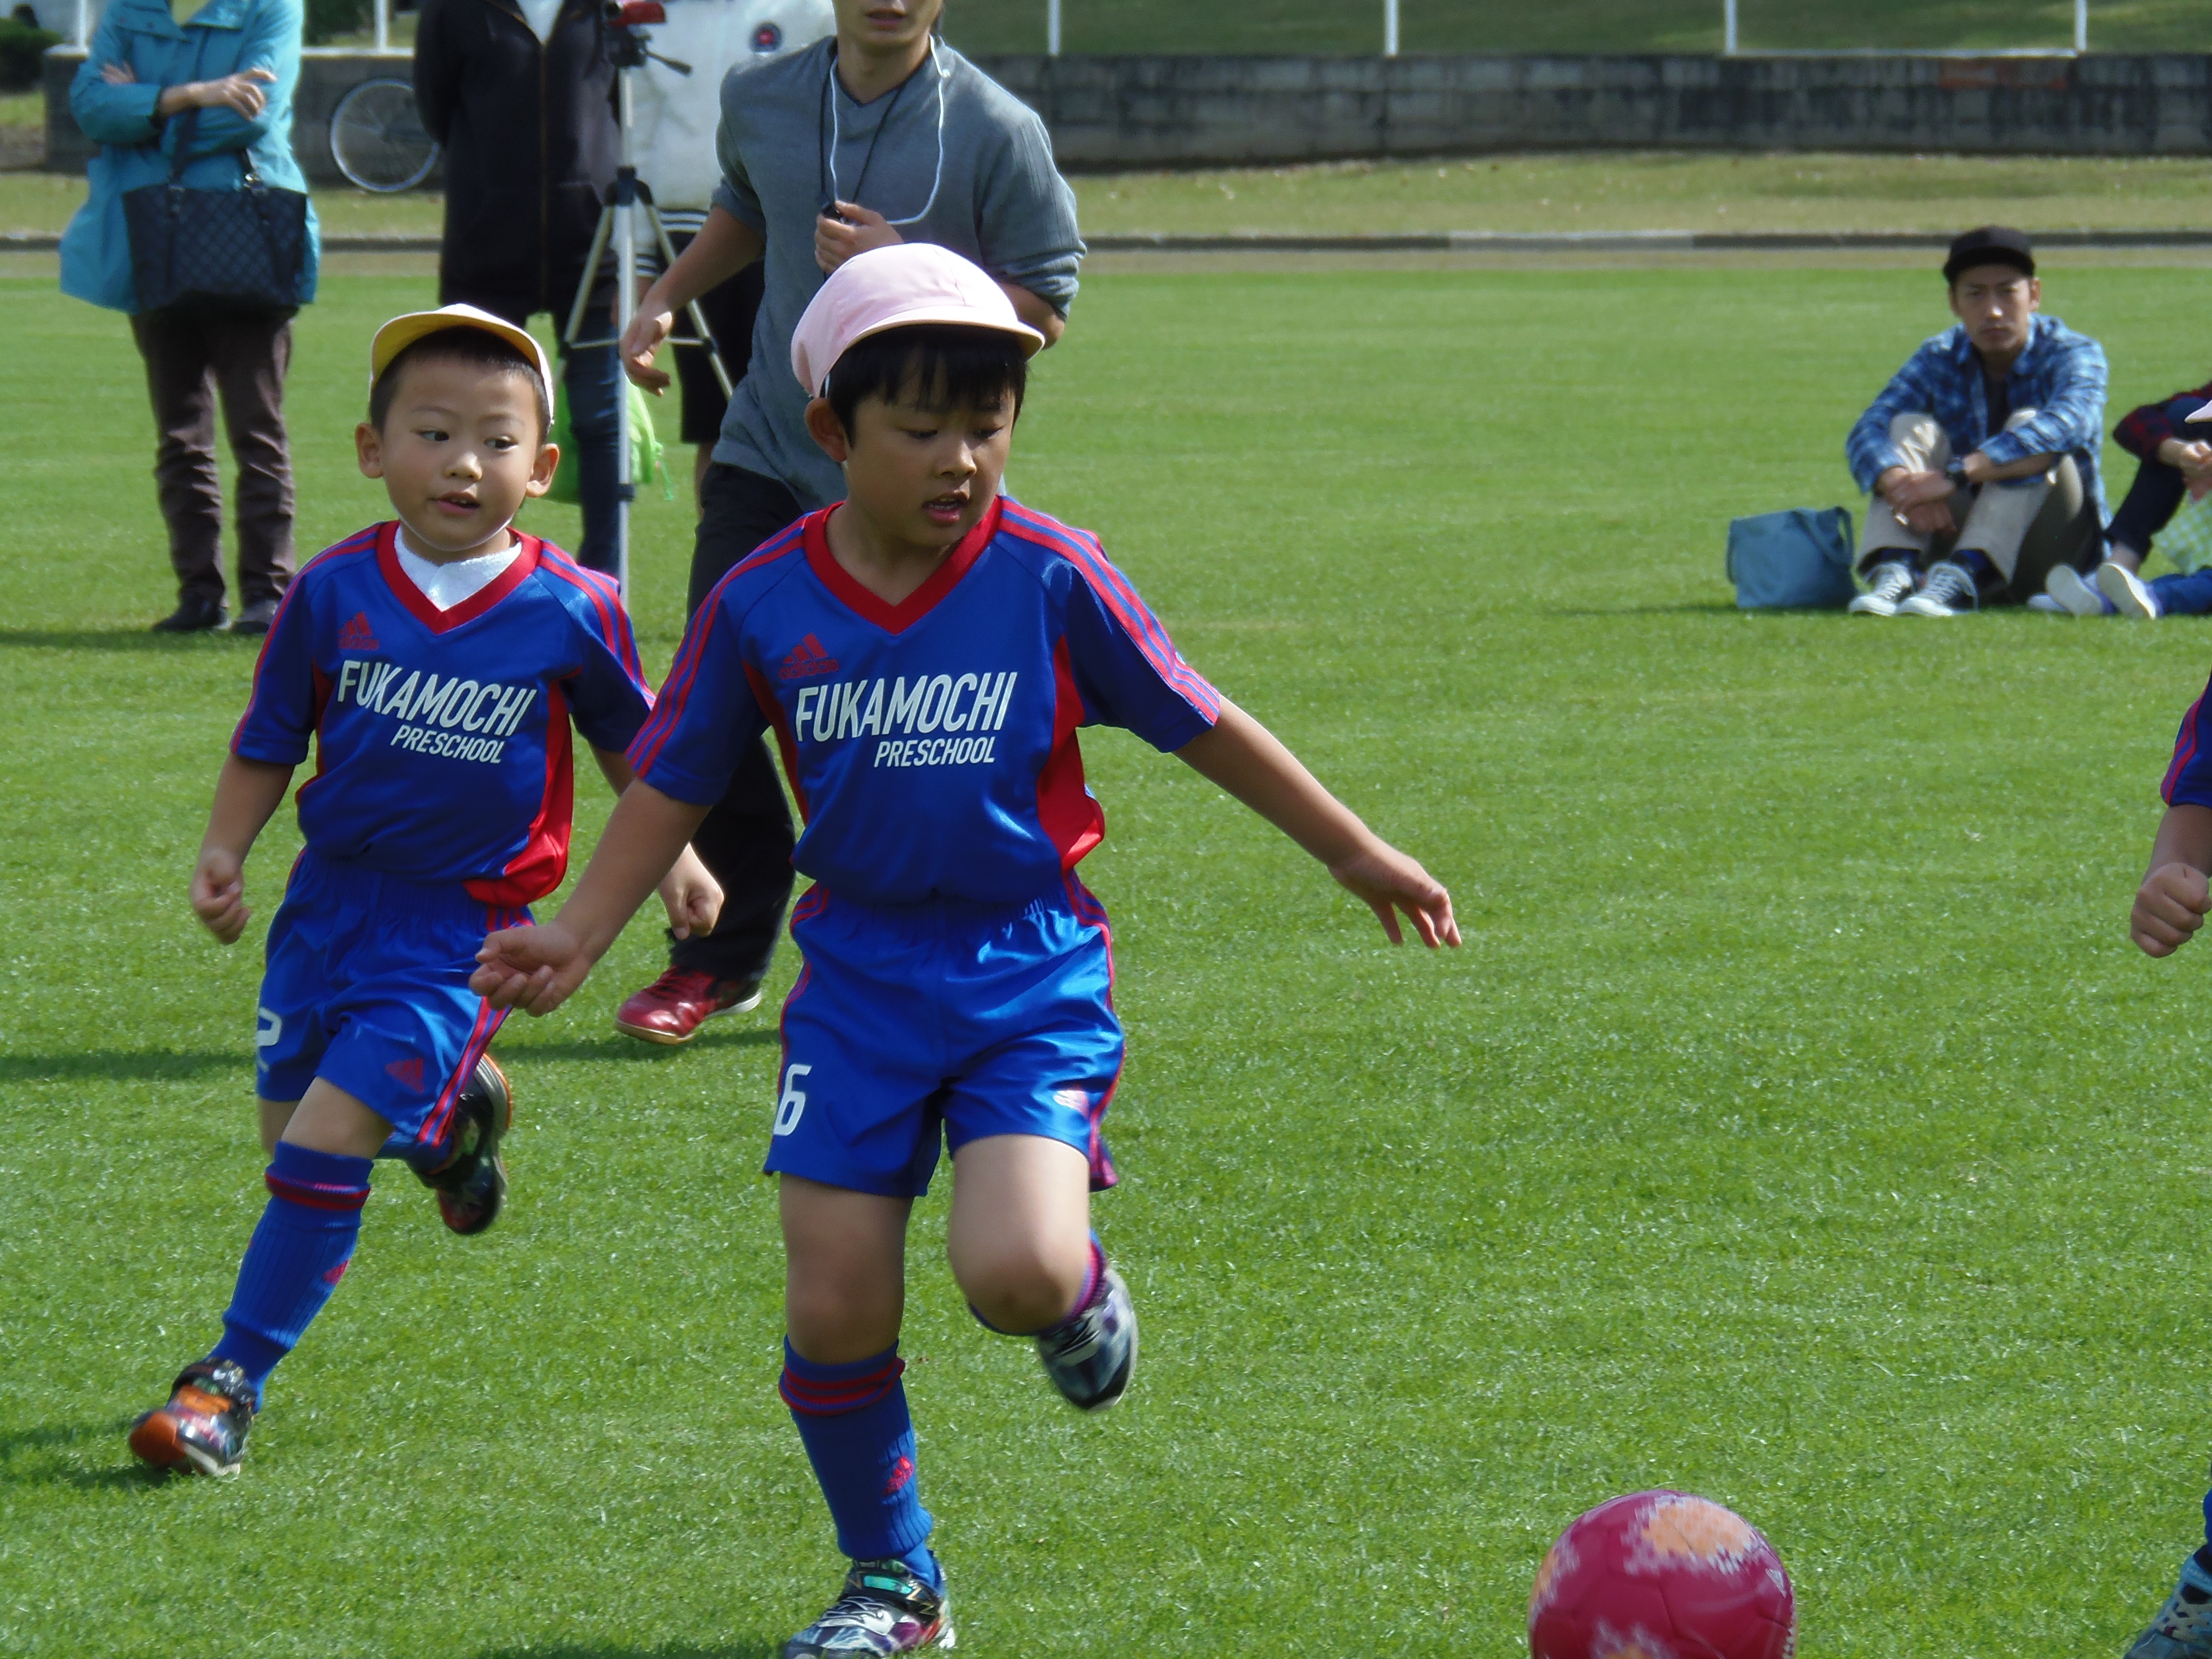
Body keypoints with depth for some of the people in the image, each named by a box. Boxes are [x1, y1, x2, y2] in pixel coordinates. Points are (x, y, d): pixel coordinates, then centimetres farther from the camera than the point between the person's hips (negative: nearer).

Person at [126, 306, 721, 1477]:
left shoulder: (569, 614, -10)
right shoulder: (334, 593, -7)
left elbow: (629, 746, 8)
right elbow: (267, 744, 3)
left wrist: (670, 859, 8)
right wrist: (223, 851, -10)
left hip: (461, 924, -4)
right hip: (330, 896, 4)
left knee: (325, 1148, -12)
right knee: (290, 1125, 13)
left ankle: (234, 1380, -2)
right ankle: (448, 1116, 45)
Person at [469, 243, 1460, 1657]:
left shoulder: (1050, 580, -8)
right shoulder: (763, 608, -3)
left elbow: (1206, 728, 2)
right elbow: (676, 786, 8)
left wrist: (1361, 859, 9)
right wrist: (580, 934, -3)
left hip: (1032, 969, -2)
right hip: (861, 972, 2)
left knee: (1015, 1273, -22)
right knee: (835, 1310, -1)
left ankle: (1082, 1285, 16)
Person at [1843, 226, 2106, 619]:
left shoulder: (2072, 354, -13)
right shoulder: (1939, 359, -1)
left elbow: (2068, 425, -36)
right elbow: (1867, 434, -16)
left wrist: (1955, 474, -46)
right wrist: (1901, 484, -41)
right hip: (1959, 530, 4)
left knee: (2027, 426, -27)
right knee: (1910, 426, -14)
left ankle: (1960, 579, -47)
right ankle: (1893, 570, -38)